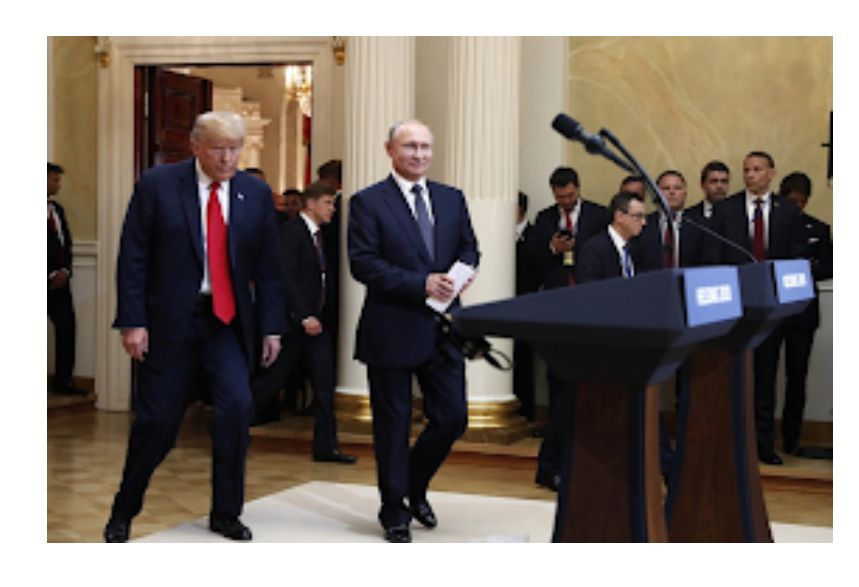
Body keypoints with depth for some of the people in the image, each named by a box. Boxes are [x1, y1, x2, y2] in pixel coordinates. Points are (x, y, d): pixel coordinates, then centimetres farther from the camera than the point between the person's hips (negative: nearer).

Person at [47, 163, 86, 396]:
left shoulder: (57, 209, 16)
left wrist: (65, 270, 1)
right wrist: (51, 275, -10)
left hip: (59, 279, 7)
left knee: (67, 326, 1)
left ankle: (63, 380, 7)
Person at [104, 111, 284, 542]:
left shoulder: (256, 194, 4)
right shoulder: (157, 185, -5)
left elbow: (267, 266, 7)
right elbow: (133, 258, -6)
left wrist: (271, 327, 2)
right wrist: (132, 321, -12)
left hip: (228, 321, 2)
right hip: (169, 320, -2)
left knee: (237, 405, -13)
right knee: (157, 418, 3)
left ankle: (226, 514, 5)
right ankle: (124, 511, 26)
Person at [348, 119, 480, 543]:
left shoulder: (452, 199, 11)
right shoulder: (368, 202, -5)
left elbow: (469, 248, 16)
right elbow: (363, 264, -12)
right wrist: (421, 284, -19)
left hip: (442, 330, 5)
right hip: (391, 330, -4)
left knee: (452, 417, 5)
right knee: (393, 425, 6)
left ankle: (414, 487, 31)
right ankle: (395, 510, 23)